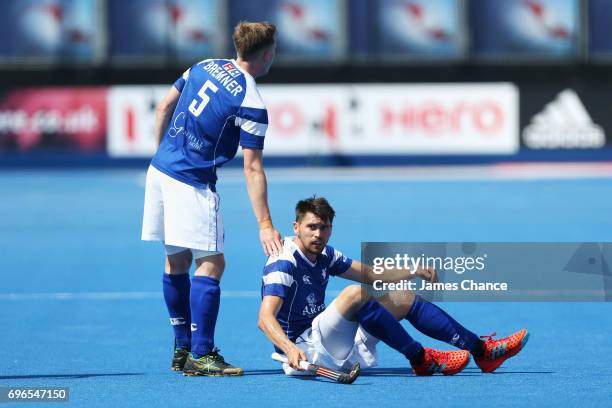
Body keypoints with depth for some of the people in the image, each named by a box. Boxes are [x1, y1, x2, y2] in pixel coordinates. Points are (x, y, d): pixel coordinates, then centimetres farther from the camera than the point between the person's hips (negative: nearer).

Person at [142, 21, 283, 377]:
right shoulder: (251, 105, -14)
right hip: (191, 184, -8)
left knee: (177, 261, 14)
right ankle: (200, 356, -9)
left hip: (160, 169, 8)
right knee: (211, 264, -5)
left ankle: (183, 348, 21)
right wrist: (265, 224, -11)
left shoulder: (204, 67, 7)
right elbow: (252, 169, -14)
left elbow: (165, 107, 16)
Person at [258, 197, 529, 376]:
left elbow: (370, 274, 18)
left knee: (405, 299, 11)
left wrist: (413, 272, 3)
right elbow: (265, 318, -31)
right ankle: (421, 360, -21)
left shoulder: (323, 256, 9)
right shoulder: (283, 265, -19)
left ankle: (482, 351, 10)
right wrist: (290, 349, -49)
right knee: (355, 295, -31)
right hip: (303, 347, -10)